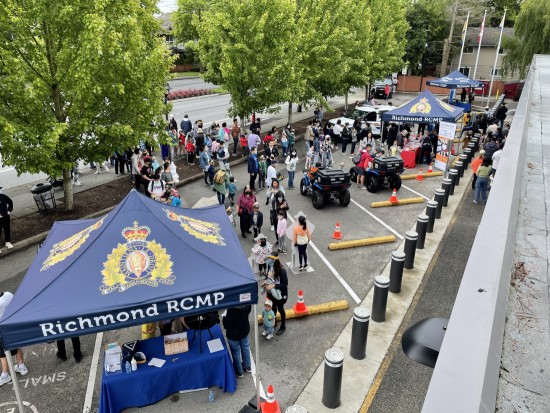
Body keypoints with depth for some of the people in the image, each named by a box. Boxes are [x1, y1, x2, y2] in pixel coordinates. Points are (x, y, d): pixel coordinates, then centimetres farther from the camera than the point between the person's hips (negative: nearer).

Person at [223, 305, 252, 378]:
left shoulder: (232, 309, -39)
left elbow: (228, 325, -27)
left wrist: (224, 320, -8)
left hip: (234, 334, -5)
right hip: (245, 330, 6)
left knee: (236, 352, 18)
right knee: (245, 347, 28)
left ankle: (238, 372, 38)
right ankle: (248, 366, 48)